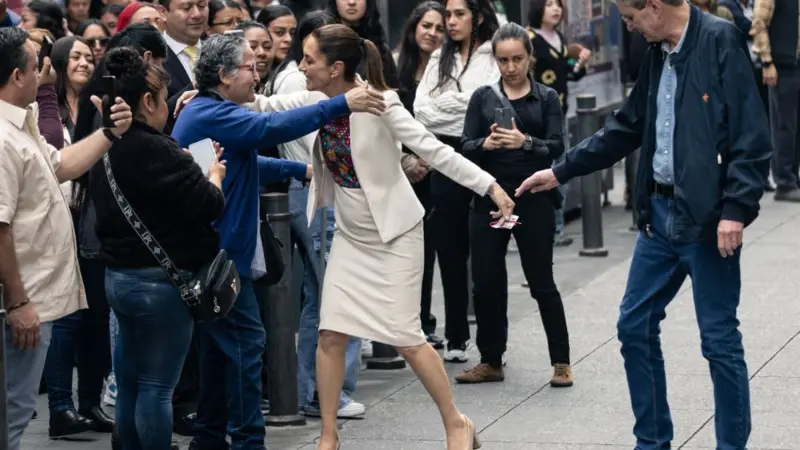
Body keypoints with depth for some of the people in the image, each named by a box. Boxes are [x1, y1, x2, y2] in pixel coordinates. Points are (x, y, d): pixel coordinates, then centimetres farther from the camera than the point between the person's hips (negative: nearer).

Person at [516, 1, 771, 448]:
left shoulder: (721, 41, -12)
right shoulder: (659, 55, 12)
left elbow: (751, 134, -17)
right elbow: (627, 127, 23)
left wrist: (735, 210, -22)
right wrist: (561, 172, 24)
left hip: (708, 218, -8)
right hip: (662, 212, 8)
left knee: (720, 339, -2)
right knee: (635, 326, 11)